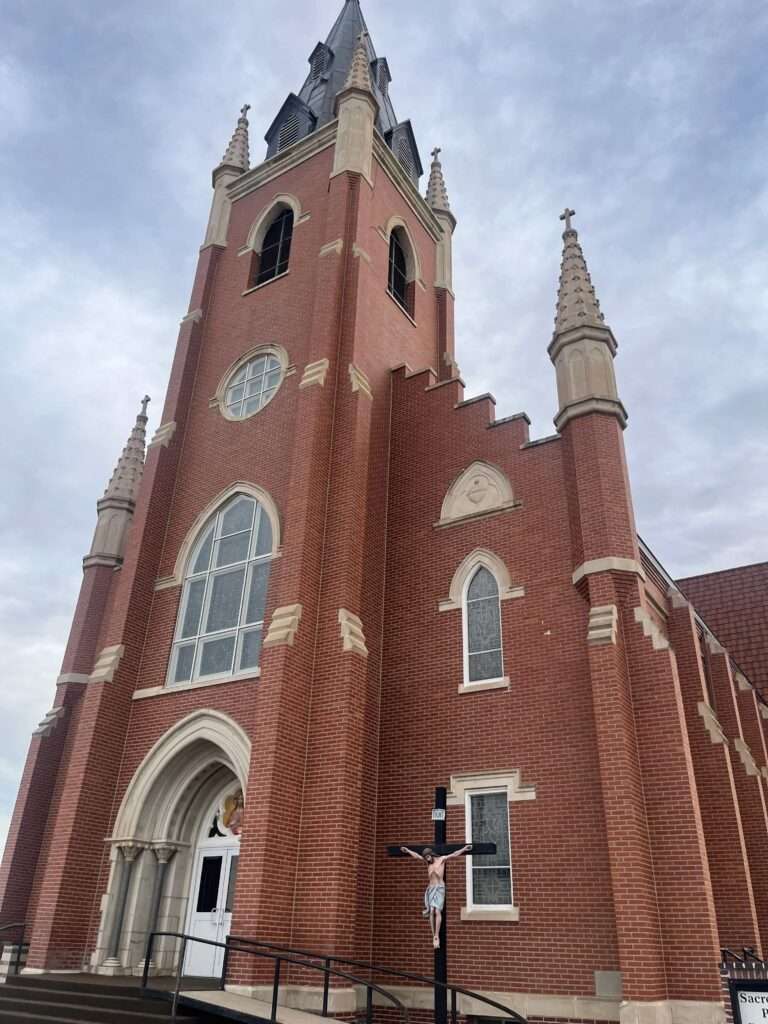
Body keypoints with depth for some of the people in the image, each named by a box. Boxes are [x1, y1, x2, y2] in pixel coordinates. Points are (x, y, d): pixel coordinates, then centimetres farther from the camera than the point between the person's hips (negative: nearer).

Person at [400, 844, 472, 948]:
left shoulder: (442, 859, 2)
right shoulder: (427, 862, 14)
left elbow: (454, 854, 0)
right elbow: (416, 855, 26)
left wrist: (464, 849, -5)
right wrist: (407, 850, 36)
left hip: (439, 889, -4)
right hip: (430, 889, 4)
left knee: (437, 911, -15)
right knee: (431, 911, -8)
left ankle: (437, 936, -17)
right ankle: (434, 936, -8)